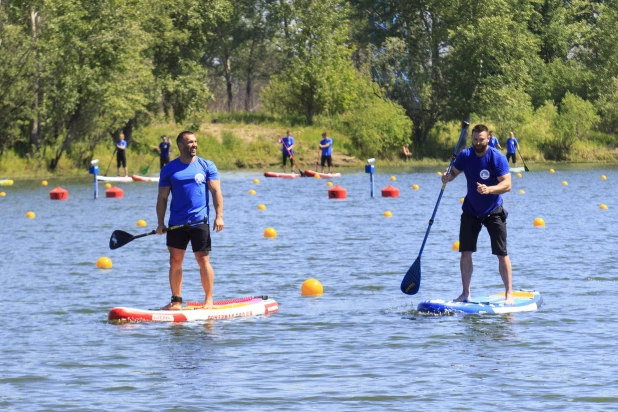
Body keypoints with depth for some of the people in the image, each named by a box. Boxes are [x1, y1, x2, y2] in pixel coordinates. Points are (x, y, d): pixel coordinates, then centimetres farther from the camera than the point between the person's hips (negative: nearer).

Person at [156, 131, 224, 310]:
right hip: (176, 223, 2)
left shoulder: (207, 166, 4)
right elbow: (162, 198, 7)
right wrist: (160, 223, -1)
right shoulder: (169, 169, 6)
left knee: (203, 260, -3)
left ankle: (209, 300, 5)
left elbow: (216, 192, 1)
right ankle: (176, 300, 12)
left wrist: (219, 216, -10)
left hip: (200, 221, -2)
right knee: (175, 261, 3)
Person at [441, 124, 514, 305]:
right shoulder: (465, 155, -7)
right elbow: (454, 171, 2)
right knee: (465, 252, 1)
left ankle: (509, 293, 4)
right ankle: (466, 293, 11)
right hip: (471, 210, 4)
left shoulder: (497, 158, -19)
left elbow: (507, 184, -25)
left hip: (493, 212, -3)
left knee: (501, 254, -4)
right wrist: (447, 177, -22)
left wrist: (489, 189, -42)